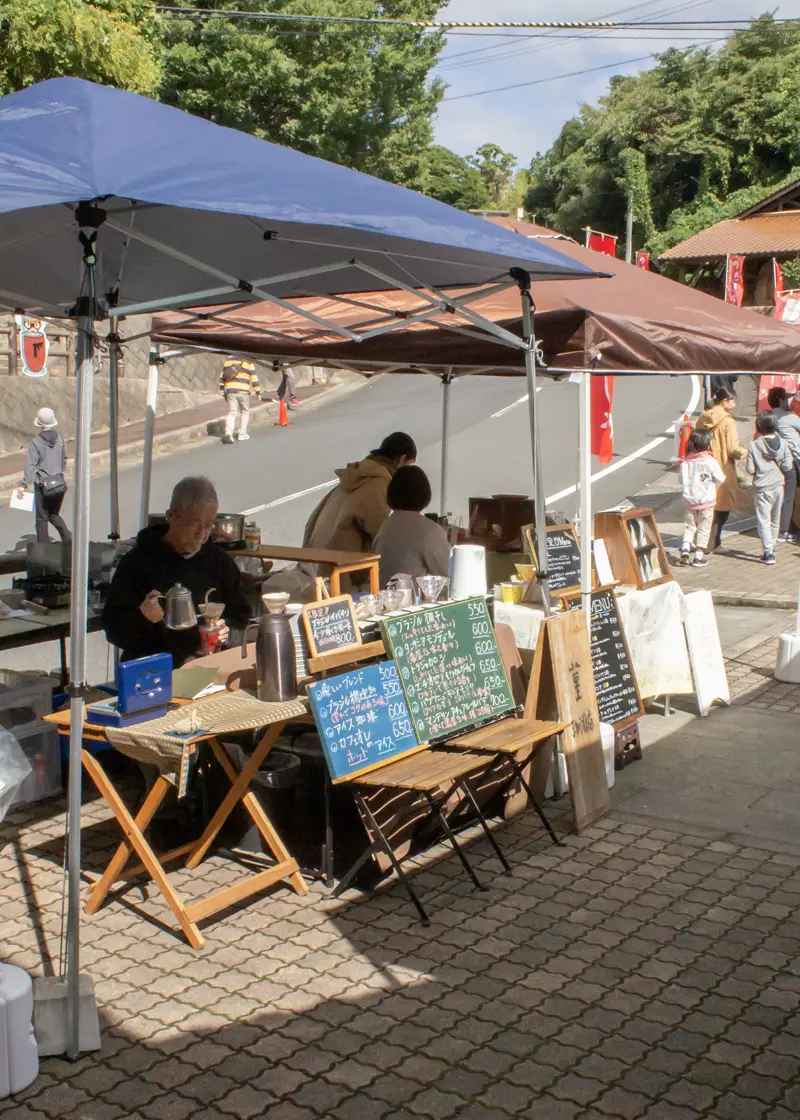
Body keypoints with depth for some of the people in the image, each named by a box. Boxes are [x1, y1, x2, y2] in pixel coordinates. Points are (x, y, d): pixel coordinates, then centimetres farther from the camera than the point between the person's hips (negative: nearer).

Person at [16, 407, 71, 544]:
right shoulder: (59, 438, 1)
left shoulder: (36, 442, -13)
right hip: (59, 484, 4)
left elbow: (31, 465, -17)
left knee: (42, 518, 7)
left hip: (43, 485, -4)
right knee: (53, 514, 20)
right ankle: (67, 537, 2)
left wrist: (23, 485, -16)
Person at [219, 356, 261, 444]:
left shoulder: (228, 360, 10)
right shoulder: (248, 363, -1)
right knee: (245, 412, 17)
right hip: (243, 392, -2)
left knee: (231, 413, 1)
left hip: (230, 391, 2)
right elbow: (254, 379, -3)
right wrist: (258, 392, 5)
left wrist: (222, 389, 19)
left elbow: (222, 376, 12)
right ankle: (242, 434, 16)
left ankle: (228, 433, -20)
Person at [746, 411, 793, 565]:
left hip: (762, 488, -3)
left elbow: (750, 469, -12)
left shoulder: (754, 446, -12)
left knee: (763, 520, 0)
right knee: (775, 520, 18)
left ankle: (768, 552, -8)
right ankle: (772, 547, 29)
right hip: (778, 486, 4)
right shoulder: (782, 443, -5)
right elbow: (787, 466, -7)